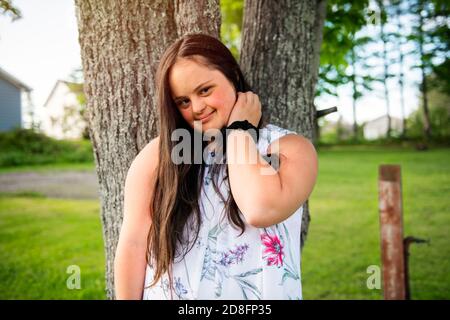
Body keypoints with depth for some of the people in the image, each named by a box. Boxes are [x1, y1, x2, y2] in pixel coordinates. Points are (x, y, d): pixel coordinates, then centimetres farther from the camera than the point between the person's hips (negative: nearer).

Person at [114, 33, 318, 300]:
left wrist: (239, 130, -17)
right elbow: (134, 245, -8)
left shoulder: (291, 147, -10)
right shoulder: (159, 154, -6)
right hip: (167, 293, 1)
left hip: (260, 294, -1)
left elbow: (262, 210, -28)